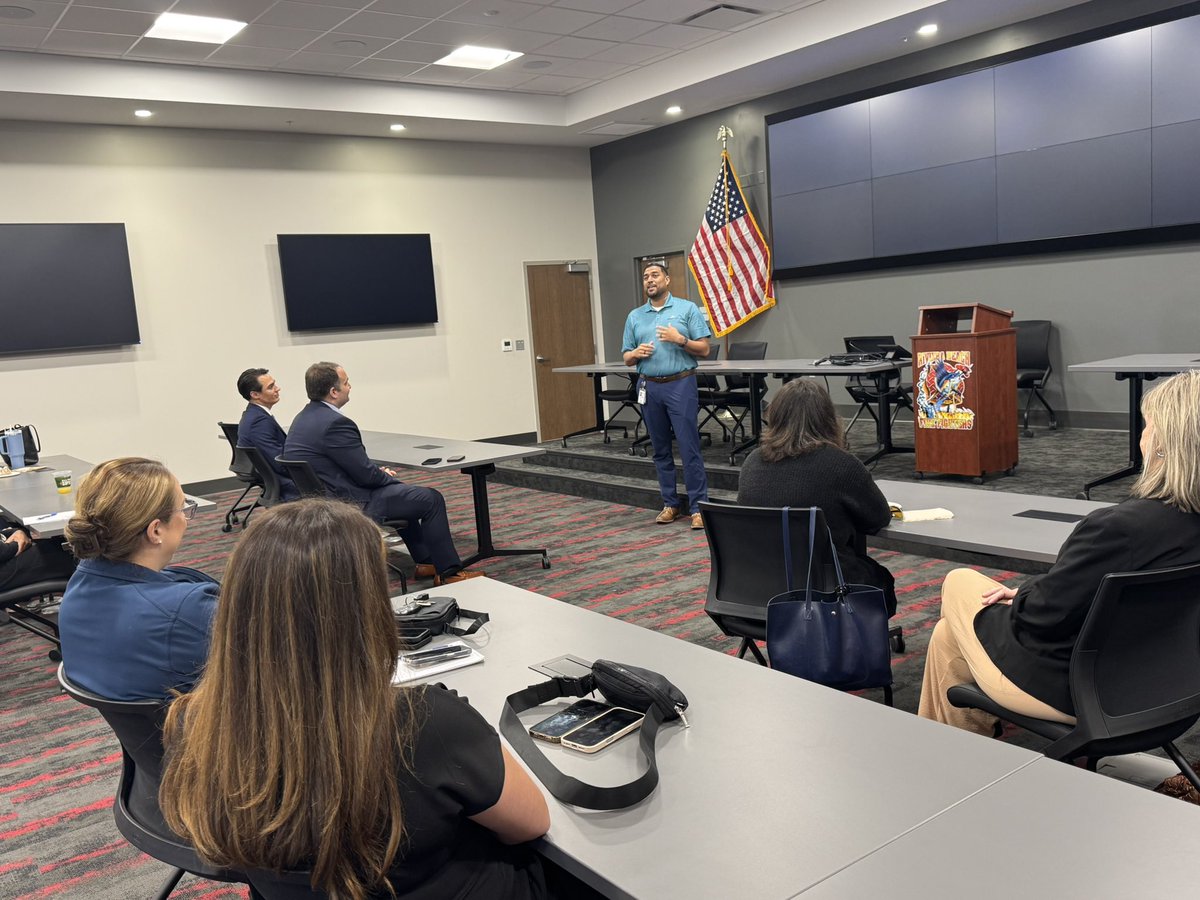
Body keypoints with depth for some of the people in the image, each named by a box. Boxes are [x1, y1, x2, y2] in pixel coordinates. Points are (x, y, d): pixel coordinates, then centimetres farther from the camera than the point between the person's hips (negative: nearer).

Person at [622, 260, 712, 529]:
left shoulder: (687, 309, 3)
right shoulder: (635, 316, 13)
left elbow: (704, 349, -1)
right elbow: (626, 357, 14)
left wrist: (680, 339, -16)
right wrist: (637, 353, -8)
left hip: (680, 385, -4)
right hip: (649, 388, 4)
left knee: (689, 447, -7)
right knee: (660, 450, 9)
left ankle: (698, 506, -3)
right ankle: (670, 504, 18)